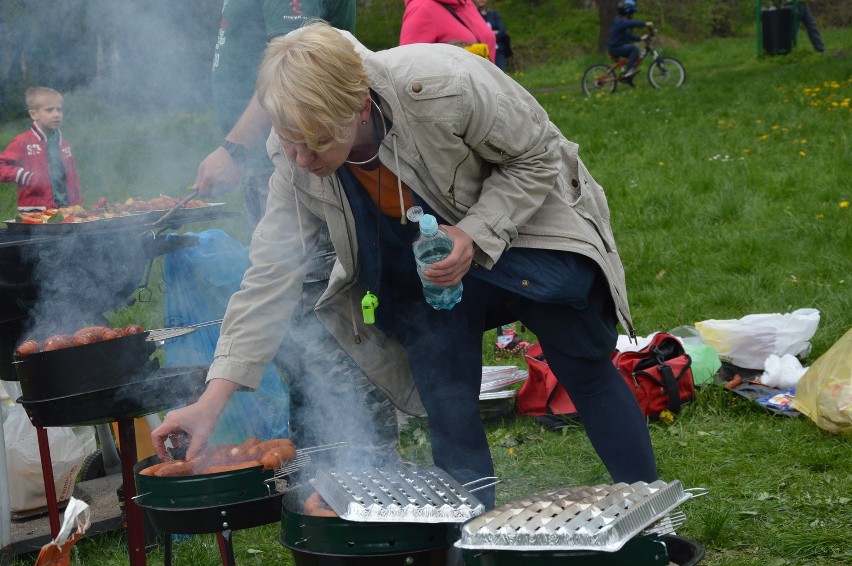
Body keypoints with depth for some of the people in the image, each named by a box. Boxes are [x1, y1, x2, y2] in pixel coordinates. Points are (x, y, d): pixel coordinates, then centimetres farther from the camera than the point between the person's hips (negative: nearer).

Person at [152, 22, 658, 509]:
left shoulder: (443, 85, -38)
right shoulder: (295, 163, -25)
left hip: (526, 227, -2)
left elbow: (538, 155, -22)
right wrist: (211, 401, -26)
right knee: (450, 419, -6)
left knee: (589, 376, 8)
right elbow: (270, 278, -20)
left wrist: (475, 236, -36)